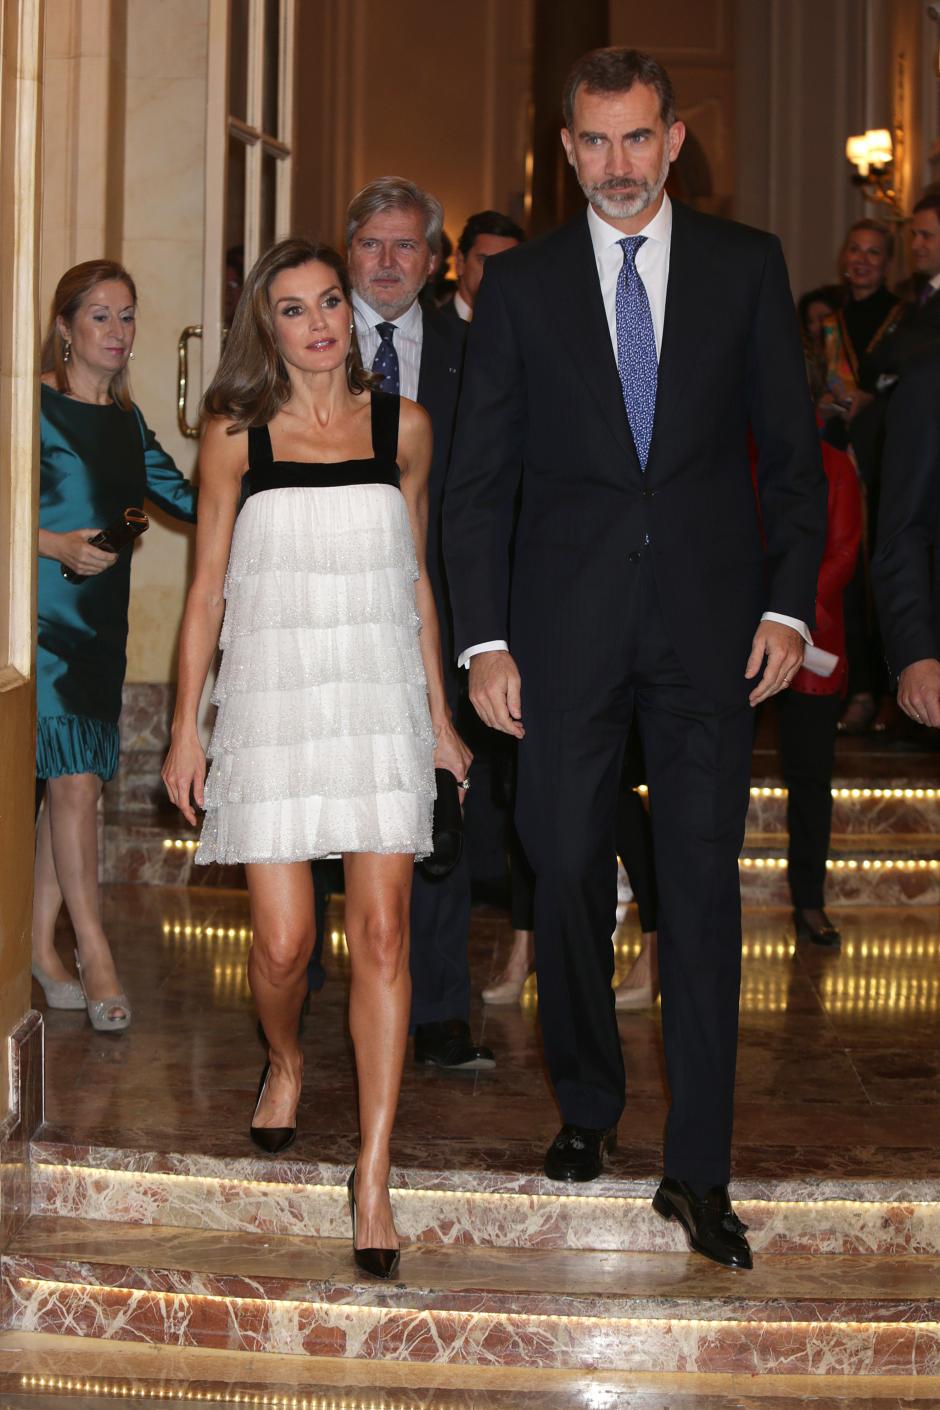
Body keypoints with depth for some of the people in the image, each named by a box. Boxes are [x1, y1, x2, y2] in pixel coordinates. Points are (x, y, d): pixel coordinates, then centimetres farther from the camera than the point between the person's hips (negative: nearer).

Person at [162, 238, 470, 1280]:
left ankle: (374, 1173, -1)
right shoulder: (236, 436, 3)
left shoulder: (401, 427, 8)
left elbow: (415, 580, 13)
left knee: (381, 936, -6)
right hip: (273, 697, -1)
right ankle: (284, 1062, 33)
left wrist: (439, 715, 13)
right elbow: (207, 589, 6)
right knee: (283, 941, -3)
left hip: (382, 699, 1)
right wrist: (186, 728, 3)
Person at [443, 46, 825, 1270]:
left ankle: (698, 1167, 6)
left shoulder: (747, 266, 6)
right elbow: (478, 478, 5)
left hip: (709, 619, -1)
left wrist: (788, 605, -4)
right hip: (568, 626, 1)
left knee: (703, 883, -1)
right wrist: (484, 639, -3)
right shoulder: (520, 284, 6)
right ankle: (587, 1108, 28)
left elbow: (793, 450, 7)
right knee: (568, 874, 6)